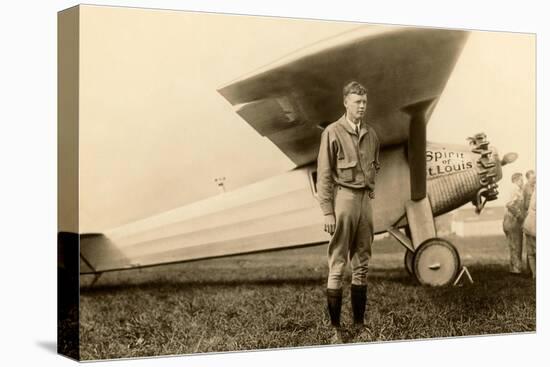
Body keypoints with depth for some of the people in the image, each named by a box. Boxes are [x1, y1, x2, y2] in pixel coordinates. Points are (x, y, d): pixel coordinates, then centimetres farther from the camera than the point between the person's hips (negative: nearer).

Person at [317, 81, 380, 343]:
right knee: (337, 265, -4)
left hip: (366, 198, 6)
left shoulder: (371, 134, 11)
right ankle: (335, 328, 1)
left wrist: (371, 191, 11)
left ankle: (359, 323, 17)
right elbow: (324, 175, -8)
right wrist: (327, 211, -13)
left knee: (362, 264, 10)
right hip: (343, 197, -6)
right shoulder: (333, 133, -6)